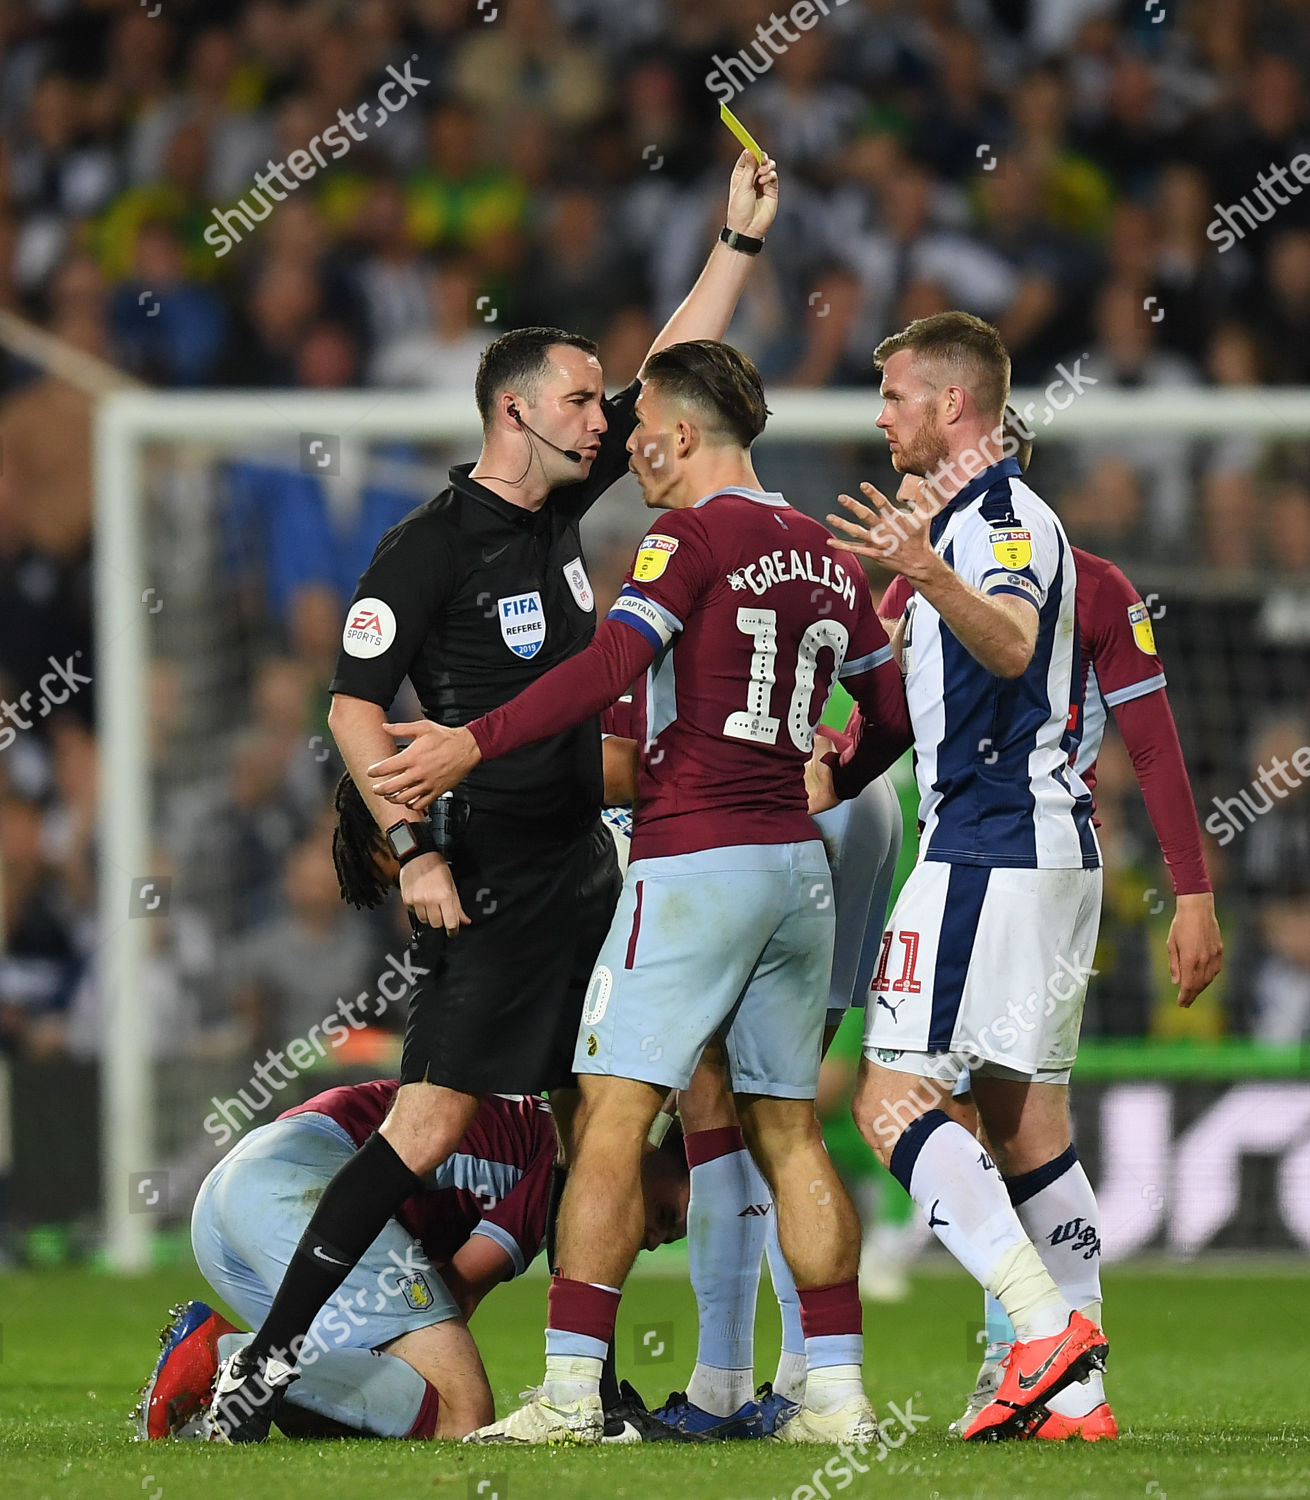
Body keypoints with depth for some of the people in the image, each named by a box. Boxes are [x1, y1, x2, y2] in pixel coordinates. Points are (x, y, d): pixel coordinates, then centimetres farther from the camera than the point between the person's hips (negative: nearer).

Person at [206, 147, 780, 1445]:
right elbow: (354, 704, -10)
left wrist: (742, 239, 18)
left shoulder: (559, 508, 11)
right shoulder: (430, 547, -10)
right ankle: (262, 1363, -14)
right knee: (430, 1124, -15)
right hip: (490, 885, -8)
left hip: (583, 869, 8)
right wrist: (411, 847, -17)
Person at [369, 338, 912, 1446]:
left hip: (694, 858, -8)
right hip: (799, 866, 8)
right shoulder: (823, 555, 15)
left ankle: (571, 1389, -13)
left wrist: (474, 743, -24)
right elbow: (893, 713, 20)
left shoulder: (695, 536, -7)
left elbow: (611, 665, -21)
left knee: (613, 1115, -8)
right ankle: (838, 1388, 7)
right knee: (788, 1127, 11)